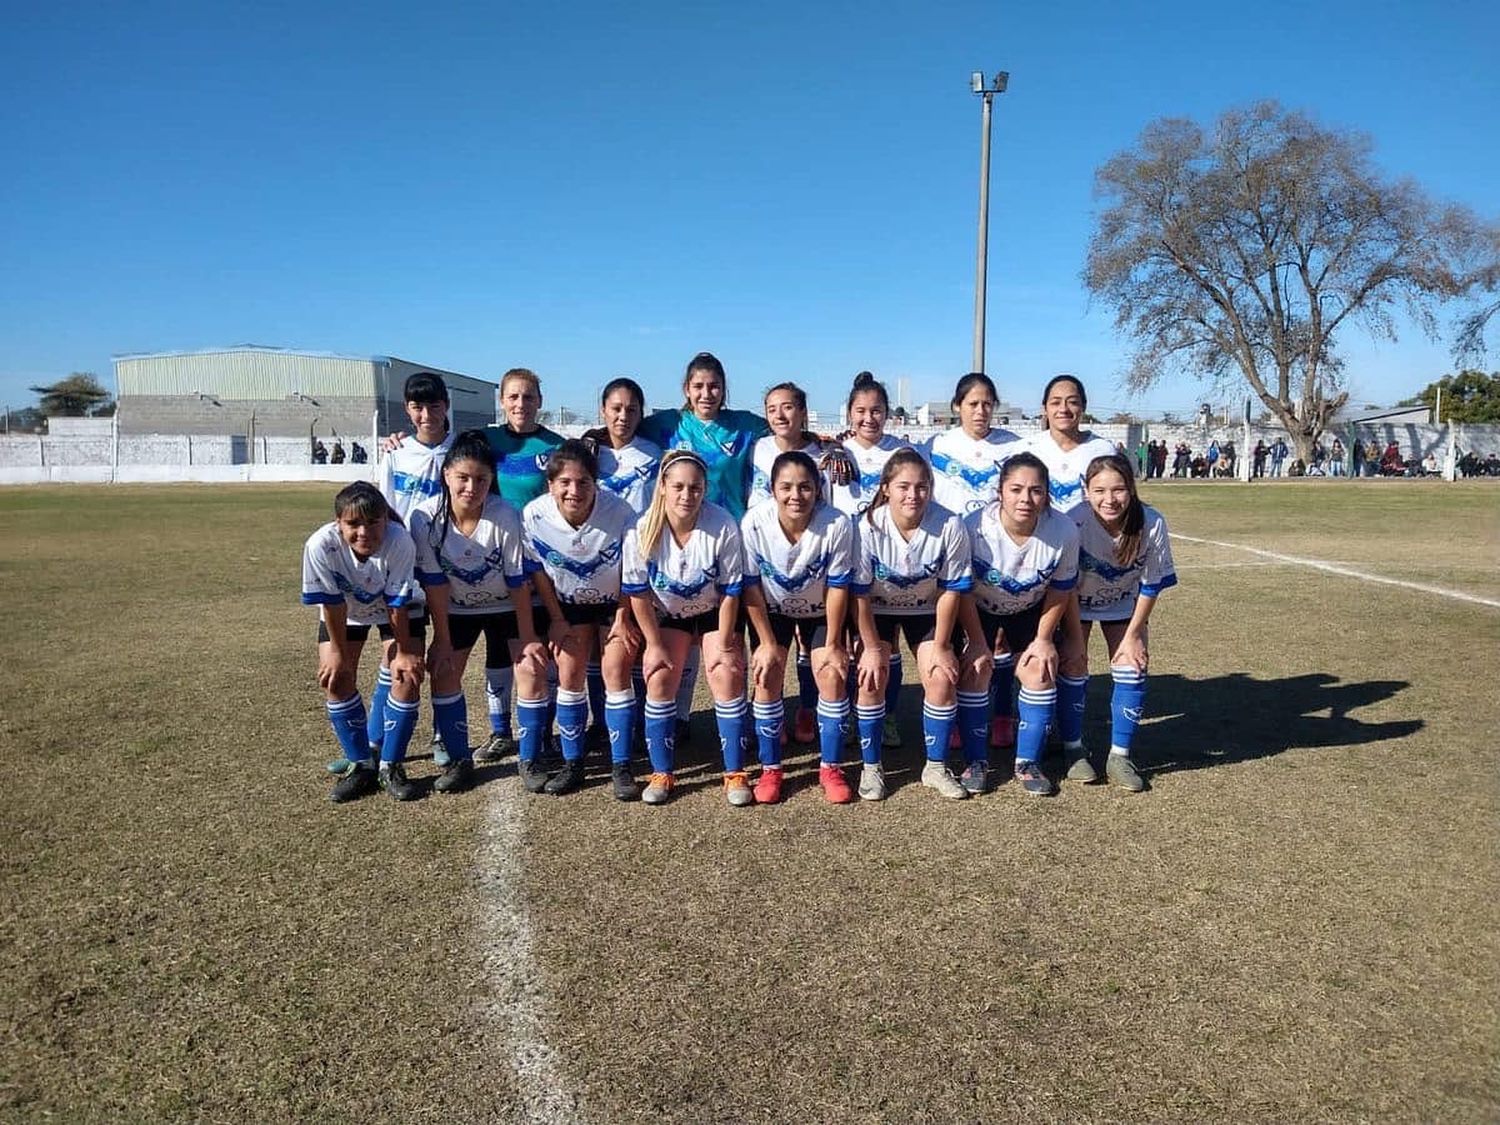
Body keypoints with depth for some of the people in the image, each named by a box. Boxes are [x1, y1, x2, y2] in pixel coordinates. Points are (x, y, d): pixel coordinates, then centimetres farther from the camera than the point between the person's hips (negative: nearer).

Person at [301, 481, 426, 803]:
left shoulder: (400, 541, -38)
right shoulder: (321, 545, -36)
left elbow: (398, 604, -27)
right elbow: (331, 604, -23)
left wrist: (404, 652, -17)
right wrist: (337, 651, -14)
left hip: (397, 608, -1)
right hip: (344, 612, 1)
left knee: (407, 676, -13)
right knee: (335, 679, -8)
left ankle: (391, 767, 3)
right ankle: (361, 765, 10)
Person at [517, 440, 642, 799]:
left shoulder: (619, 512, -30)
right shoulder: (534, 516, -25)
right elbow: (537, 571, -8)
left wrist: (622, 618, -10)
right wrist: (556, 620, -4)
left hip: (615, 603, -2)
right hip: (569, 605, 2)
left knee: (616, 672, -9)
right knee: (570, 673, -3)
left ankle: (621, 767, 1)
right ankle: (572, 763, 12)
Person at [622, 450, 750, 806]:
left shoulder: (723, 527, -29)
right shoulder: (643, 531, -25)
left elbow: (731, 591, -18)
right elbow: (638, 594, -13)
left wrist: (723, 643, -12)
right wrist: (653, 644, -9)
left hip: (714, 613, -1)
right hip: (667, 615, 1)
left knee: (727, 676, -11)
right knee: (659, 679, -8)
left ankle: (734, 774, 2)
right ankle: (661, 773, 7)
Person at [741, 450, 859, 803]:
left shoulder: (837, 524, -31)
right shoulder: (754, 523, -29)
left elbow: (837, 588, -20)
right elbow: (751, 588, -18)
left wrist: (832, 644, -13)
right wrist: (767, 643, -14)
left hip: (821, 611, 0)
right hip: (772, 610, 1)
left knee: (833, 676, -10)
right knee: (766, 678, -8)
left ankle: (830, 767, 9)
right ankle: (770, 769, 9)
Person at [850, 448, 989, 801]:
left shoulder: (950, 526, -27)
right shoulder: (868, 527, -28)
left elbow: (951, 591, -16)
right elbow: (860, 593, -18)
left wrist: (941, 647, -11)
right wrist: (872, 647, -13)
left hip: (927, 610, 1)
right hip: (878, 610, 0)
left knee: (941, 678, -11)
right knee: (871, 678, -12)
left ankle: (936, 767, 9)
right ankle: (871, 767, 7)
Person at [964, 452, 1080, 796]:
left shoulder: (1064, 531, -27)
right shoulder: (974, 528, -32)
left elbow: (1060, 590, -9)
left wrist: (1044, 638, -6)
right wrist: (985, 642, -14)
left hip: (1030, 612, 2)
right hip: (980, 612, -1)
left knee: (1040, 672, -8)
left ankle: (1028, 763, 9)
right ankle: (975, 761, 5)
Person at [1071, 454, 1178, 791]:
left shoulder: (1152, 524, -29)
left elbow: (1151, 585, -14)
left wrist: (1133, 634, -11)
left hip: (1123, 604, 2)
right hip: (1075, 602, -1)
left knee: (1132, 671, -6)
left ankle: (1119, 757, 8)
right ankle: (1074, 750, 11)